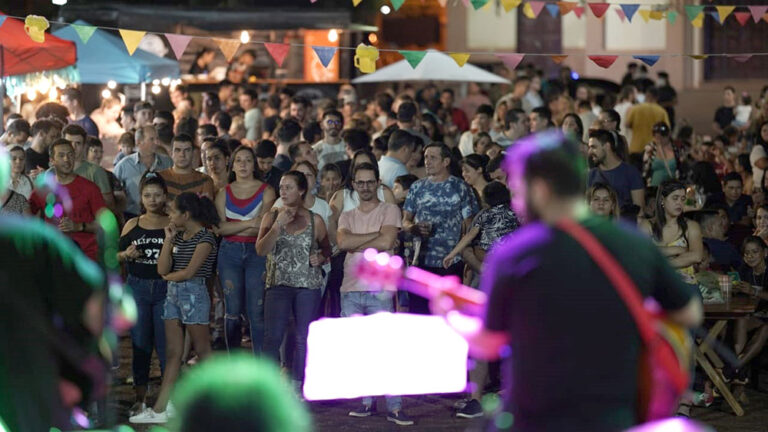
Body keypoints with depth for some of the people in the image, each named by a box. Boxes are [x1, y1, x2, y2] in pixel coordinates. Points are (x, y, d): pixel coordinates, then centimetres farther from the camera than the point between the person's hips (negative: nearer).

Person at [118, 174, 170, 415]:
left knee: (166, 342, -4)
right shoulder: (132, 226, 8)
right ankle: (140, 398, 14)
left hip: (165, 289, -2)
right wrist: (127, 254, -9)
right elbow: (117, 255, 12)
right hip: (137, 288, 2)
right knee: (140, 342, 6)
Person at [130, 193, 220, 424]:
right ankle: (161, 407, 4)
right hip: (173, 294, 8)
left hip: (193, 293, -8)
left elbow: (189, 272, -16)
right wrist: (168, 240, 0)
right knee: (172, 352, 6)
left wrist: (169, 277, 1)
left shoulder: (204, 238, -11)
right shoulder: (178, 236, 12)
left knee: (202, 349, 0)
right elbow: (162, 269, 5)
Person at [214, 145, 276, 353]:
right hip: (230, 253, 2)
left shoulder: (266, 191, 4)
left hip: (257, 252, -2)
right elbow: (220, 228, -2)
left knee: (256, 311, -5)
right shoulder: (224, 193, 12)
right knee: (232, 311, 2)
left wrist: (232, 227, -9)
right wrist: (248, 223, -13)